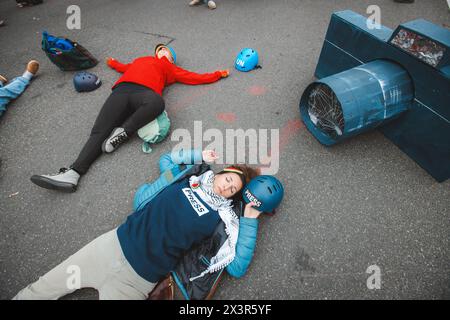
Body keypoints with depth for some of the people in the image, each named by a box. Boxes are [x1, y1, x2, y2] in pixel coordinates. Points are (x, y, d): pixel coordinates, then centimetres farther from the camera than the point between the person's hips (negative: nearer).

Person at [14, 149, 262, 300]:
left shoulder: (223, 217, -6)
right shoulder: (190, 176, 1)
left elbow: (237, 267, -10)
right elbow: (166, 159, 17)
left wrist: (249, 220, -14)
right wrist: (199, 156, 5)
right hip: (115, 243, 3)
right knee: (41, 289, 14)